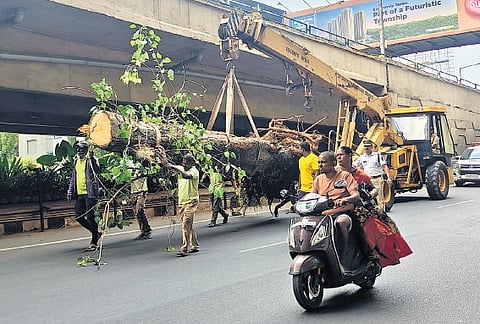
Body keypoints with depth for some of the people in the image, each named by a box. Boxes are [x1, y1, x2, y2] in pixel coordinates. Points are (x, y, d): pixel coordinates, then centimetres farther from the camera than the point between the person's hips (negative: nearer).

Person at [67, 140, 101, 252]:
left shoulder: (92, 159, -5)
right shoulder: (76, 160, 15)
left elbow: (97, 171, -23)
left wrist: (91, 159, -33)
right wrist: (70, 190, 15)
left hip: (90, 193, -7)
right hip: (79, 193, 7)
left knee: (90, 217, -6)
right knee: (79, 217, 7)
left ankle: (94, 242, 5)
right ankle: (96, 233, 27)